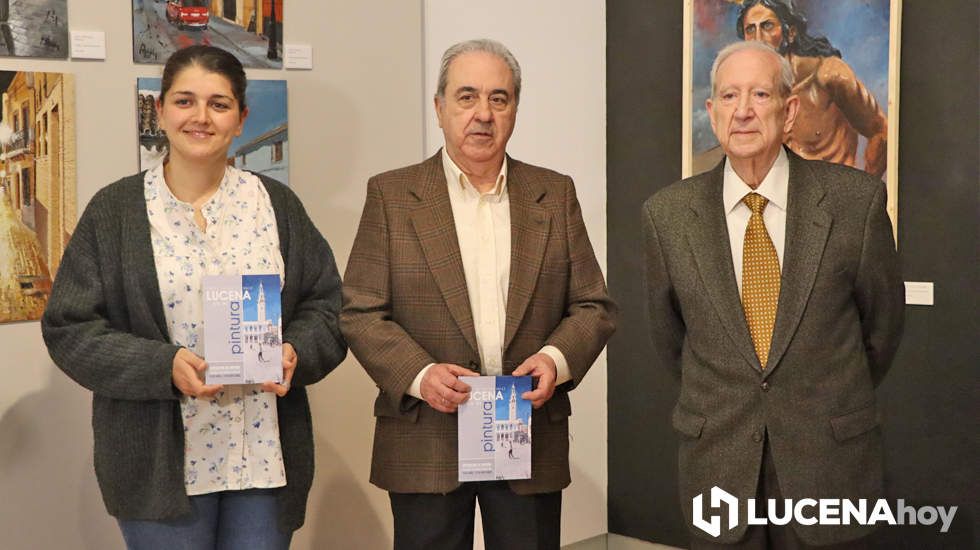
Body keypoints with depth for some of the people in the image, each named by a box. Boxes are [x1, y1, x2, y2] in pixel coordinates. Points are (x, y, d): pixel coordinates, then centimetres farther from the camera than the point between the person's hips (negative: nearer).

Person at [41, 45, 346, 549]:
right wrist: (164, 366, -17)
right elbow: (70, 328, -2)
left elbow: (325, 304, 10)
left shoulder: (276, 205, 7)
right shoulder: (115, 210, 1)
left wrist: (296, 352, -12)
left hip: (265, 454, 2)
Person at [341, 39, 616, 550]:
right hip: (425, 445, -2)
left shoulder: (555, 195, 8)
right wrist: (418, 374, -17)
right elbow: (359, 312, -2)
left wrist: (557, 359, -11)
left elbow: (594, 307, 8)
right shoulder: (391, 195, 1)